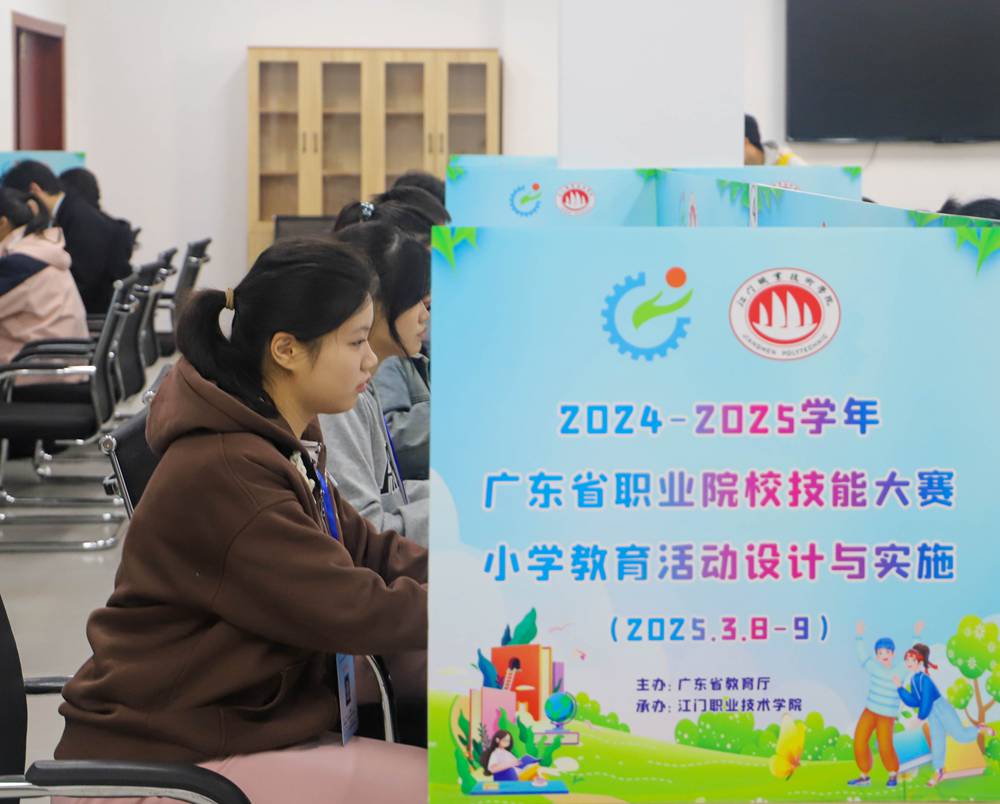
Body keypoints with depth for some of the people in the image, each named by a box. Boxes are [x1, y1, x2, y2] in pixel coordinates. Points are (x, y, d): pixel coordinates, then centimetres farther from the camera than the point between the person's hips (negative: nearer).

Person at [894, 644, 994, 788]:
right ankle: (938, 771, 18)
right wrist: (900, 688, -5)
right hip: (932, 715, 7)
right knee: (936, 742, 10)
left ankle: (980, 729, 29)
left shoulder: (924, 679, -26)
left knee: (960, 736, 1)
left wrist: (920, 718, -17)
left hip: (943, 711, -7)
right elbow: (915, 702, -1)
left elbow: (927, 701, -26)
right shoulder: (913, 680, 0)